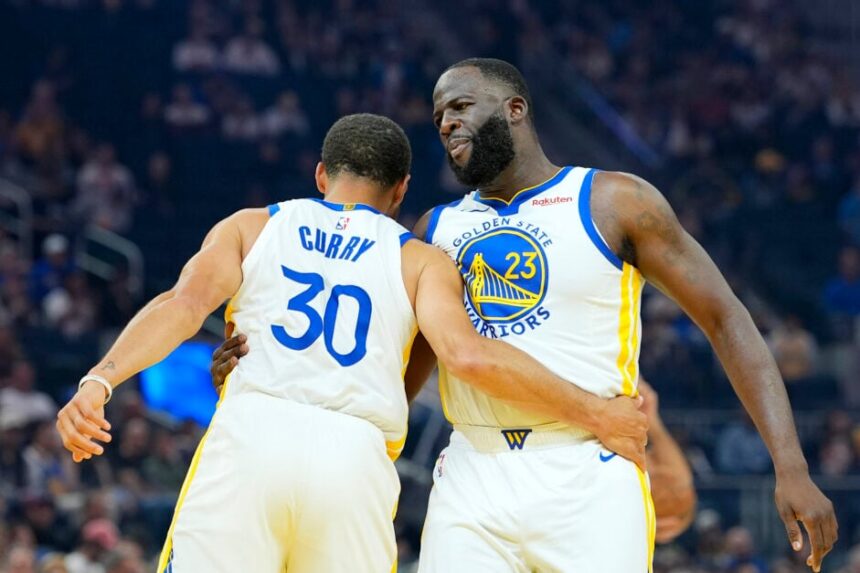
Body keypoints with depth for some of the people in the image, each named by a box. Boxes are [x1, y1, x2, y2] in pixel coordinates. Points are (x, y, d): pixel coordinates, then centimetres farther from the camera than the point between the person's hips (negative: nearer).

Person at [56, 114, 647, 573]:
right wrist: (596, 414, 6)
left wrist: (99, 381, -9)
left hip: (251, 435, 0)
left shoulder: (251, 227, 21)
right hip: (355, 457, 0)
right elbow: (467, 353, 0)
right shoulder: (421, 260, 18)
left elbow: (185, 304, 2)